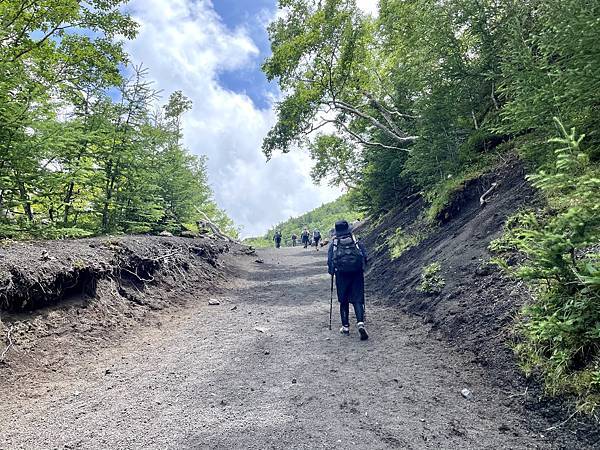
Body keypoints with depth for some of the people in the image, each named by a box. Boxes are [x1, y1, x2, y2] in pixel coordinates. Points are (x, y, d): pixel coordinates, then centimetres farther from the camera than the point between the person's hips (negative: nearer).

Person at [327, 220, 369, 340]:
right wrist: (362, 268, 17)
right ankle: (360, 323, -17)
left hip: (341, 274, 0)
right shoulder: (356, 240, 9)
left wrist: (332, 271, 13)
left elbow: (329, 260, 0)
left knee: (343, 301, 12)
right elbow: (365, 256, 3)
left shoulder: (334, 242, 6)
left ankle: (345, 327, 15)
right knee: (358, 300, 2)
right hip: (357, 273, 0)